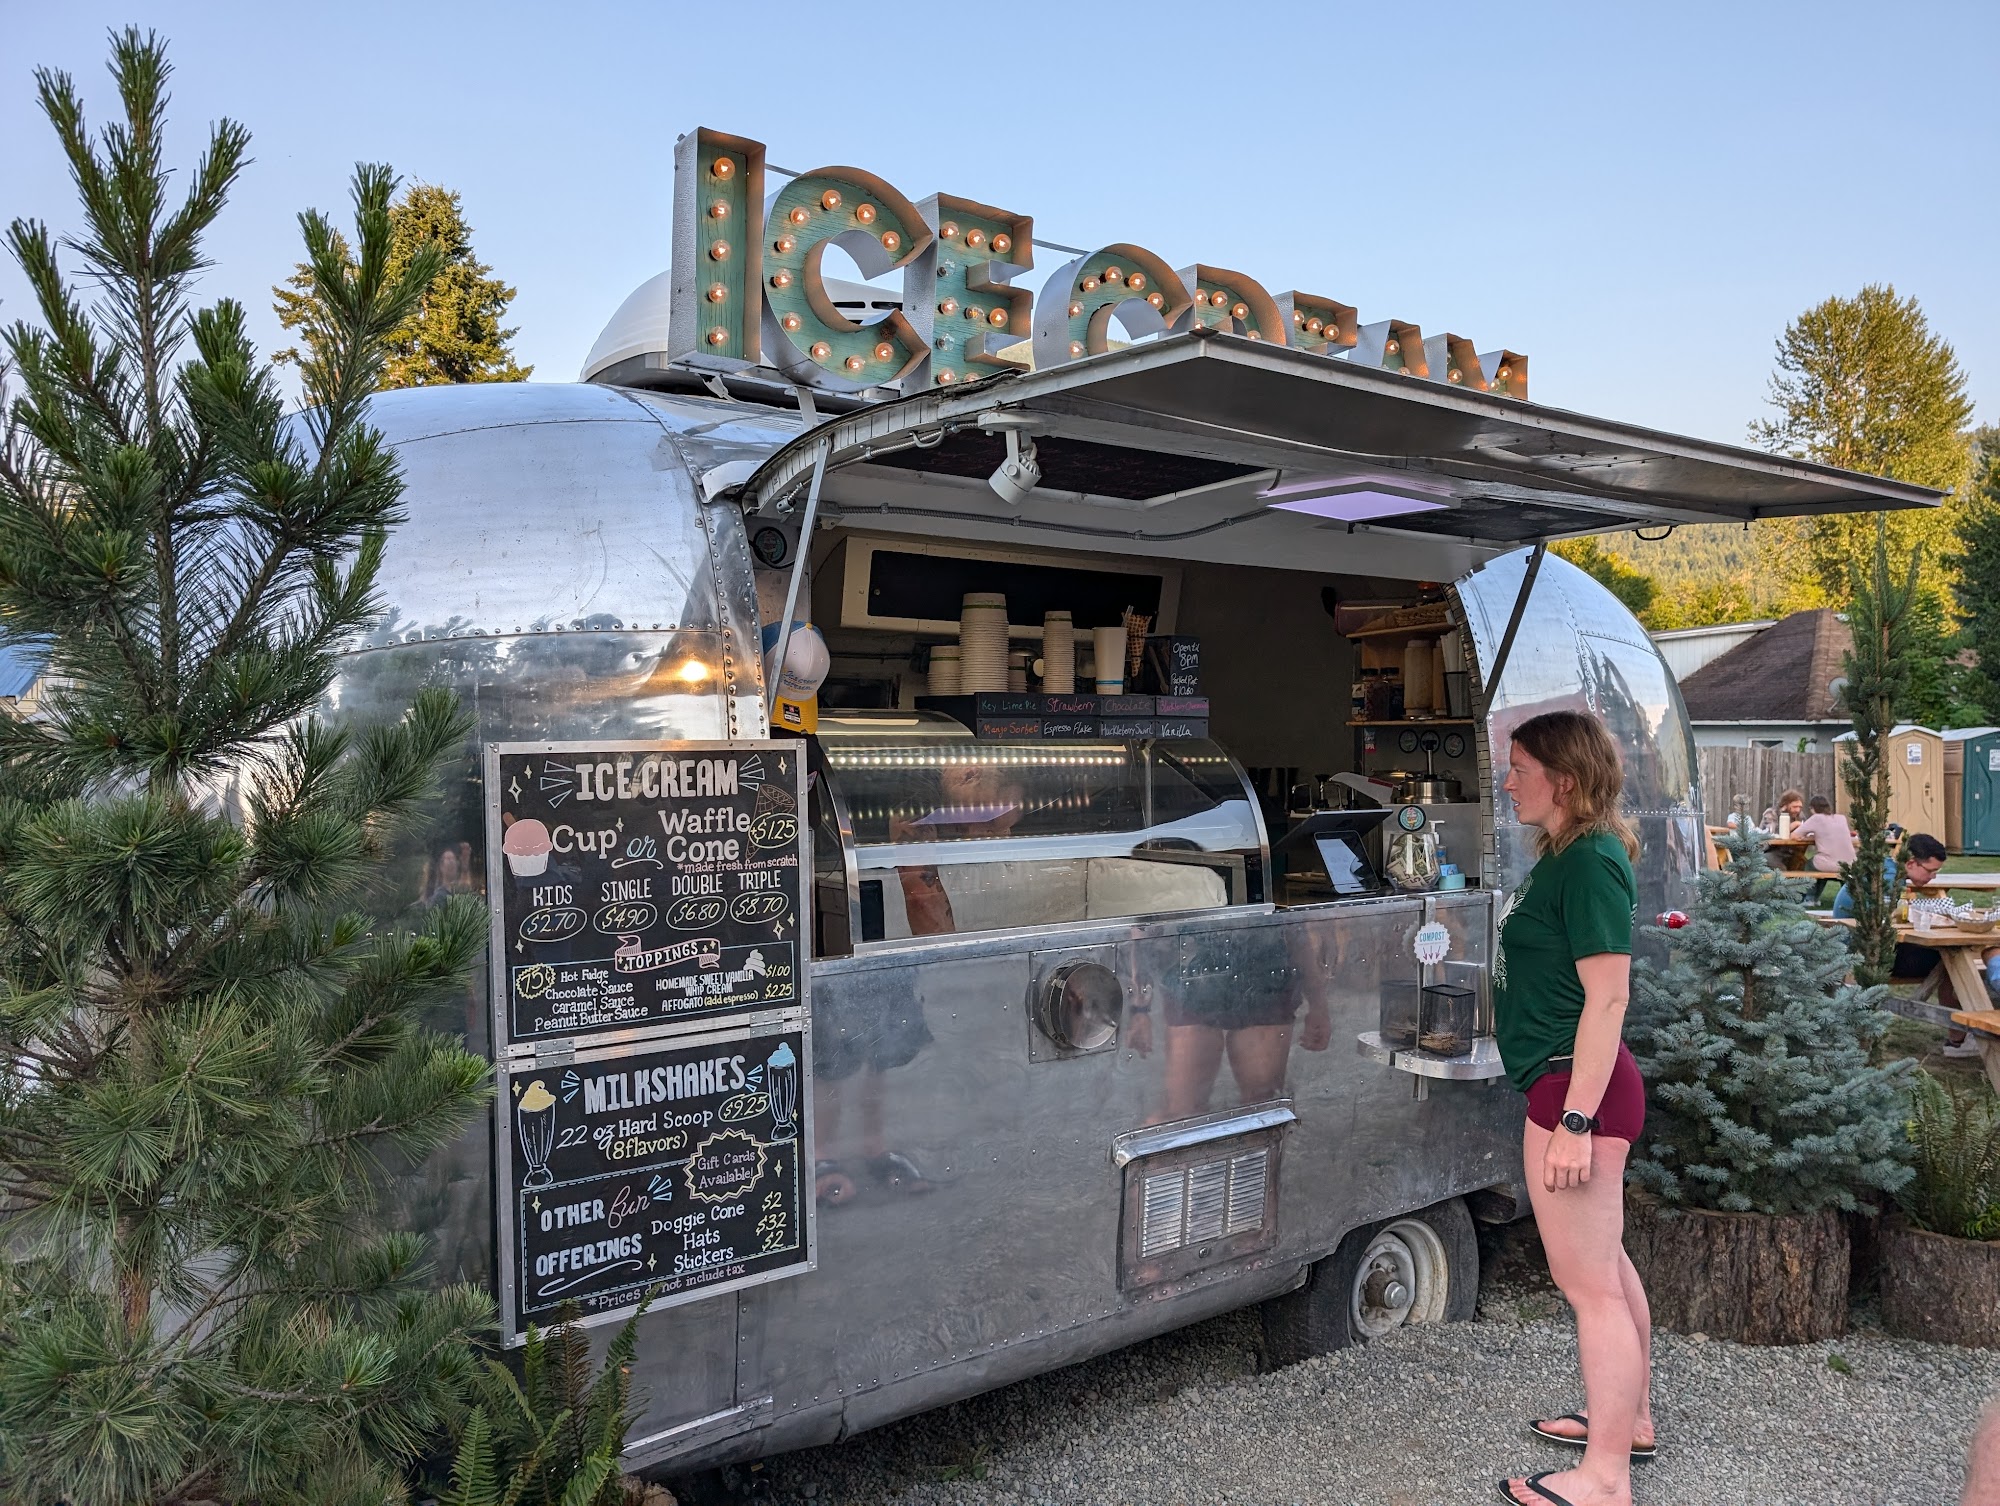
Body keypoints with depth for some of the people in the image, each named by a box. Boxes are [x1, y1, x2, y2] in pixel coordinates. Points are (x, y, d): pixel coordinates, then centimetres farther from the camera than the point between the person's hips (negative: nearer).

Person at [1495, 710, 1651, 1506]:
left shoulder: (1590, 863, -19)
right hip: (1569, 1083, 10)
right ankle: (1629, 1418, 38)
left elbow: (1608, 997, -22)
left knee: (1589, 1283, 0)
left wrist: (1575, 1121, -23)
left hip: (1577, 1086, -10)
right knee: (1606, 1265, 22)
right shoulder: (1566, 856, 11)